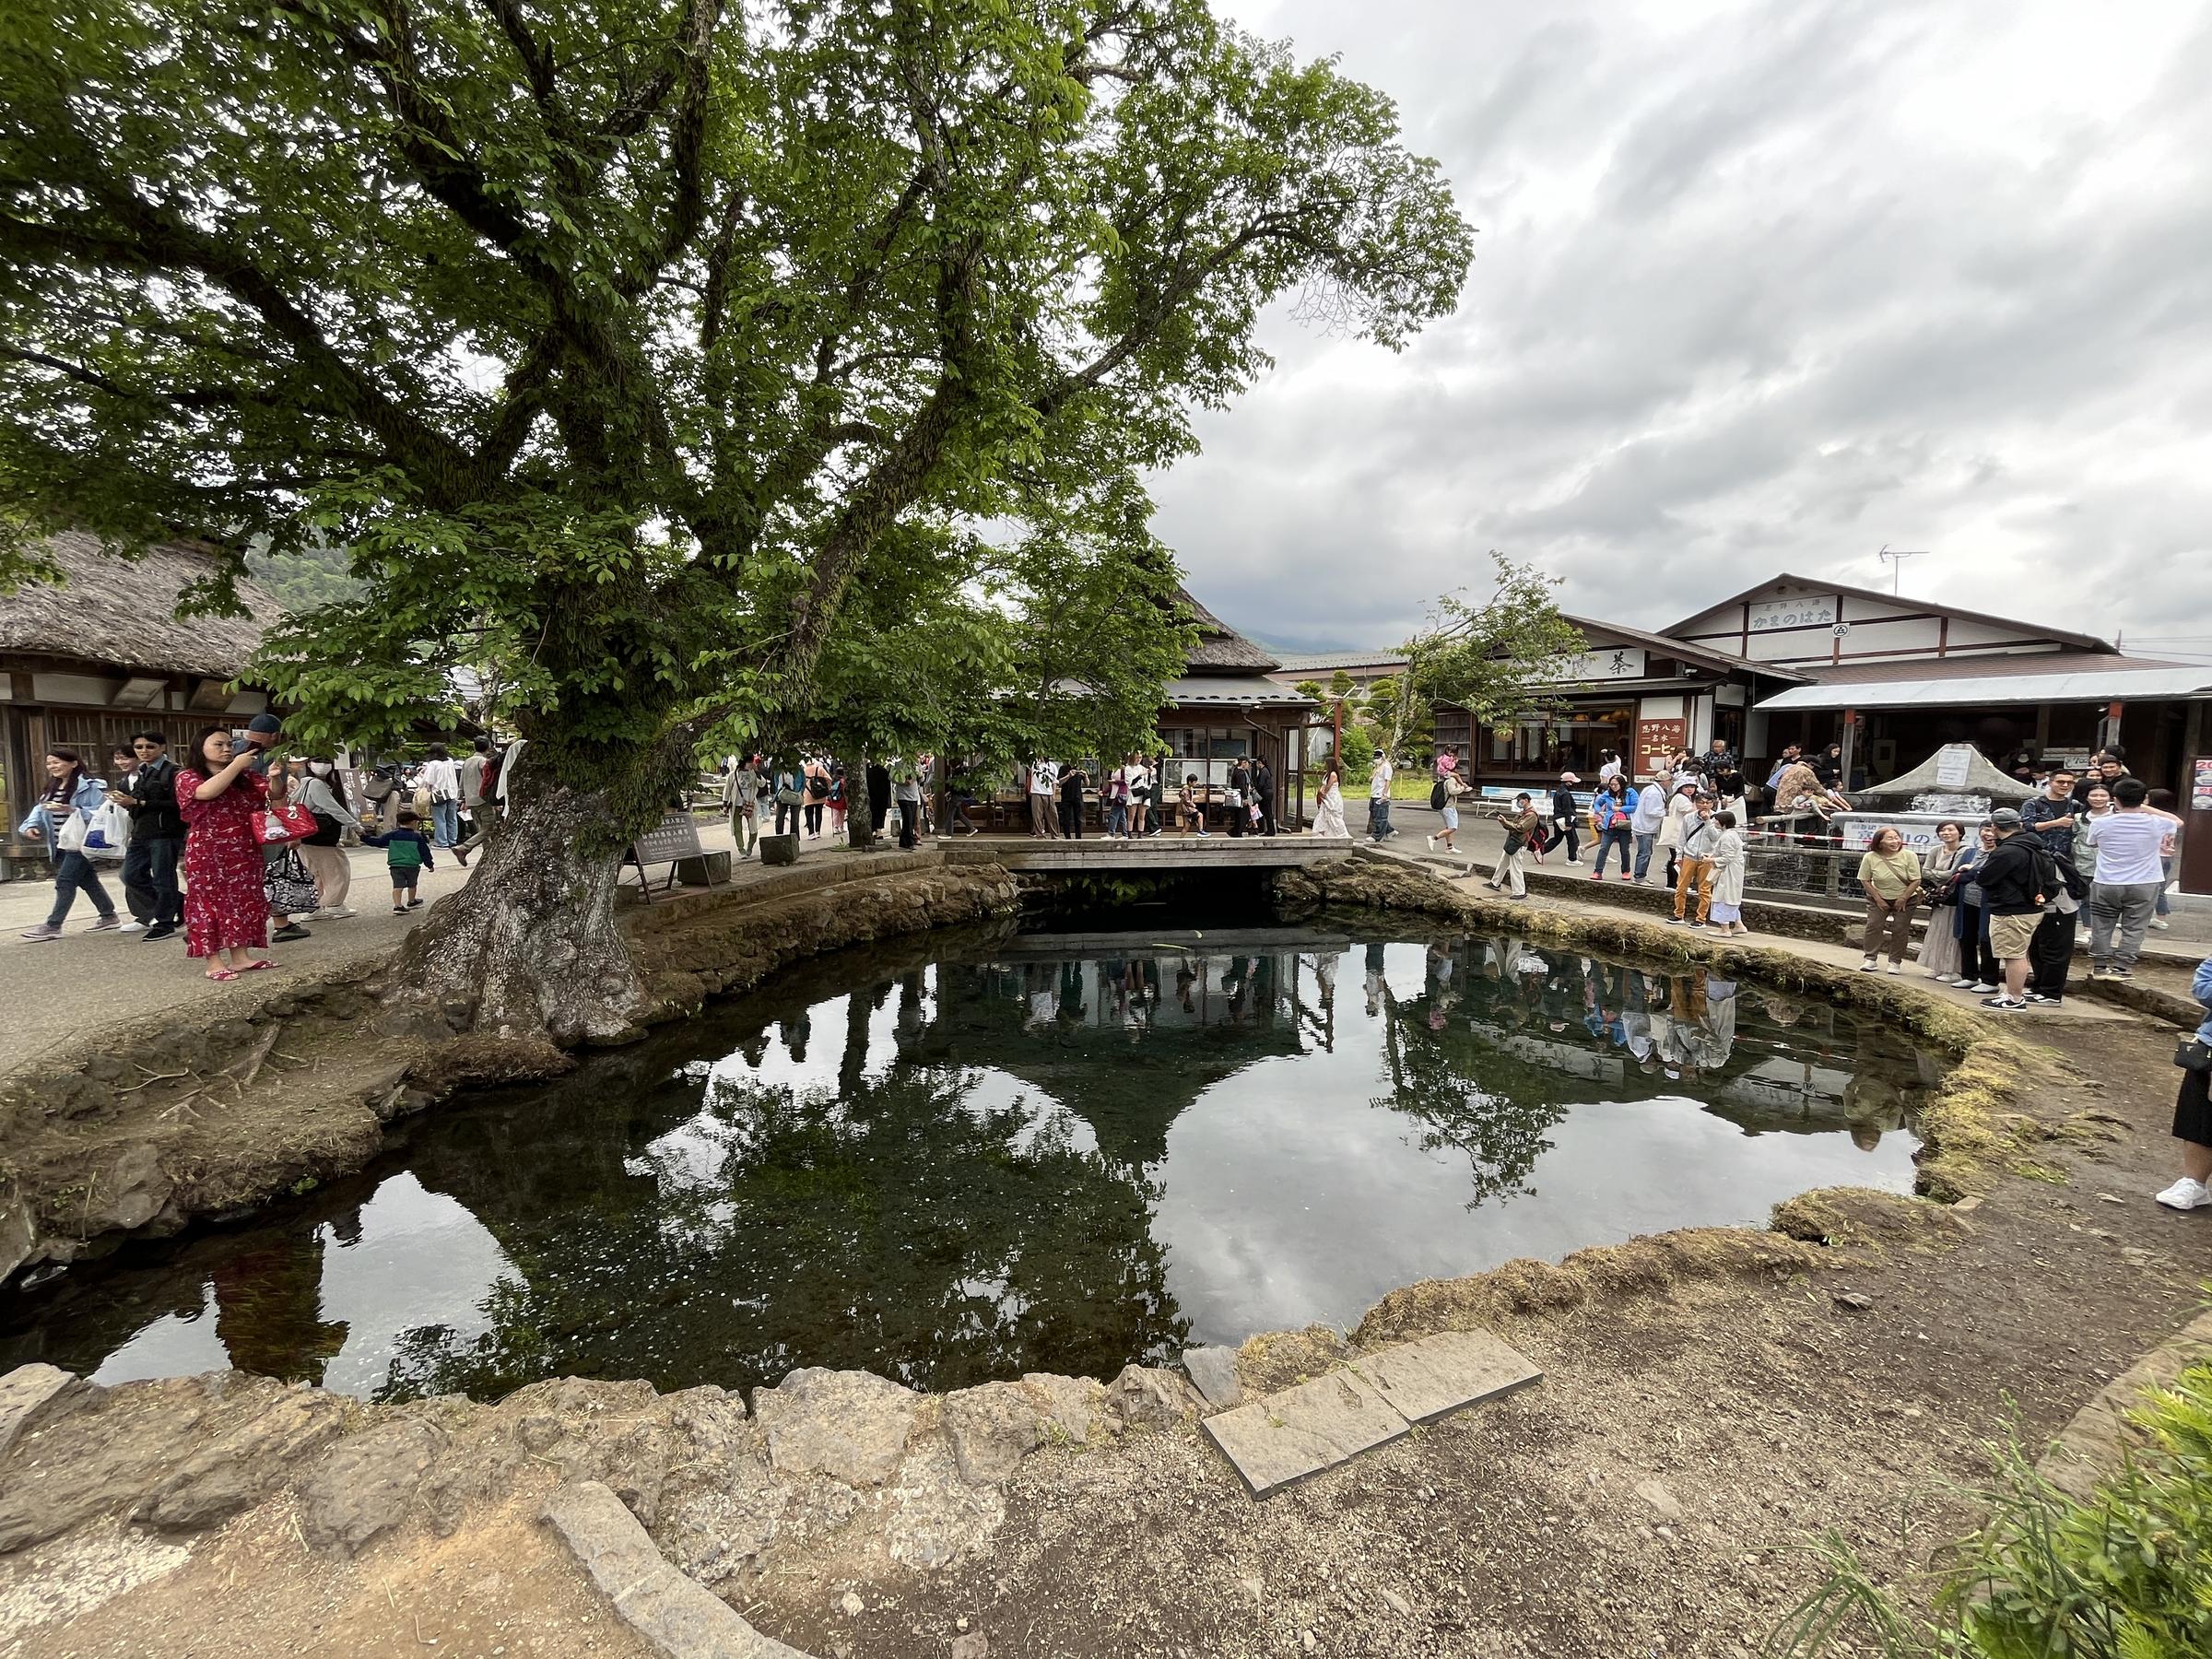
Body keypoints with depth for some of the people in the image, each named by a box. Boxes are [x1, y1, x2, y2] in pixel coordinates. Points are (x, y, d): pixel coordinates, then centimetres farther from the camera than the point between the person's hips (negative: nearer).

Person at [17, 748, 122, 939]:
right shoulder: (53, 788, 15)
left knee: (65, 881, -8)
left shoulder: (89, 786, -11)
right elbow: (40, 809, 11)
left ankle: (52, 925, -4)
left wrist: (70, 810, -25)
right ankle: (109, 916, 21)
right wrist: (32, 825, -7)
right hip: (61, 845, 8)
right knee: (87, 880, 13)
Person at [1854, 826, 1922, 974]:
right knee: (1873, 926, -7)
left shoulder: (1909, 856, -15)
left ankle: (1895, 962, 11)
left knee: (1900, 930, 0)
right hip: (1879, 898, 0)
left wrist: (1903, 899, -13)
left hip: (1906, 899, 0)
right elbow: (1865, 880, -6)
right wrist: (1878, 899, -10)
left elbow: (1916, 880, -12)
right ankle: (1870, 959, 3)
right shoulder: (1870, 857, -14)